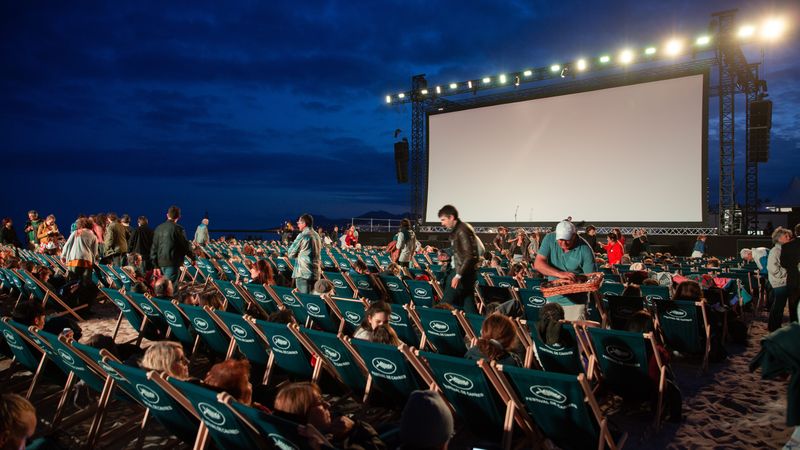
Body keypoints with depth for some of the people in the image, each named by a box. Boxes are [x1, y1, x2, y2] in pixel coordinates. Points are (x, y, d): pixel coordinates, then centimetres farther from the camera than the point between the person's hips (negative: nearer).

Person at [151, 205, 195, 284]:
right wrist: (193, 258, 11)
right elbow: (186, 245, -6)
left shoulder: (158, 228, 8)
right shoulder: (178, 229, -11)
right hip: (172, 263, -7)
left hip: (160, 262, 7)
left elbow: (154, 247, 11)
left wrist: (156, 265, 16)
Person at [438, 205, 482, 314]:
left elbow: (469, 256, -22)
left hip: (465, 273, -10)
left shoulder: (462, 230, -15)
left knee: (446, 303, -7)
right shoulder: (456, 230, 14)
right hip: (465, 272, 10)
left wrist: (458, 275, -26)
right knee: (468, 305, 11)